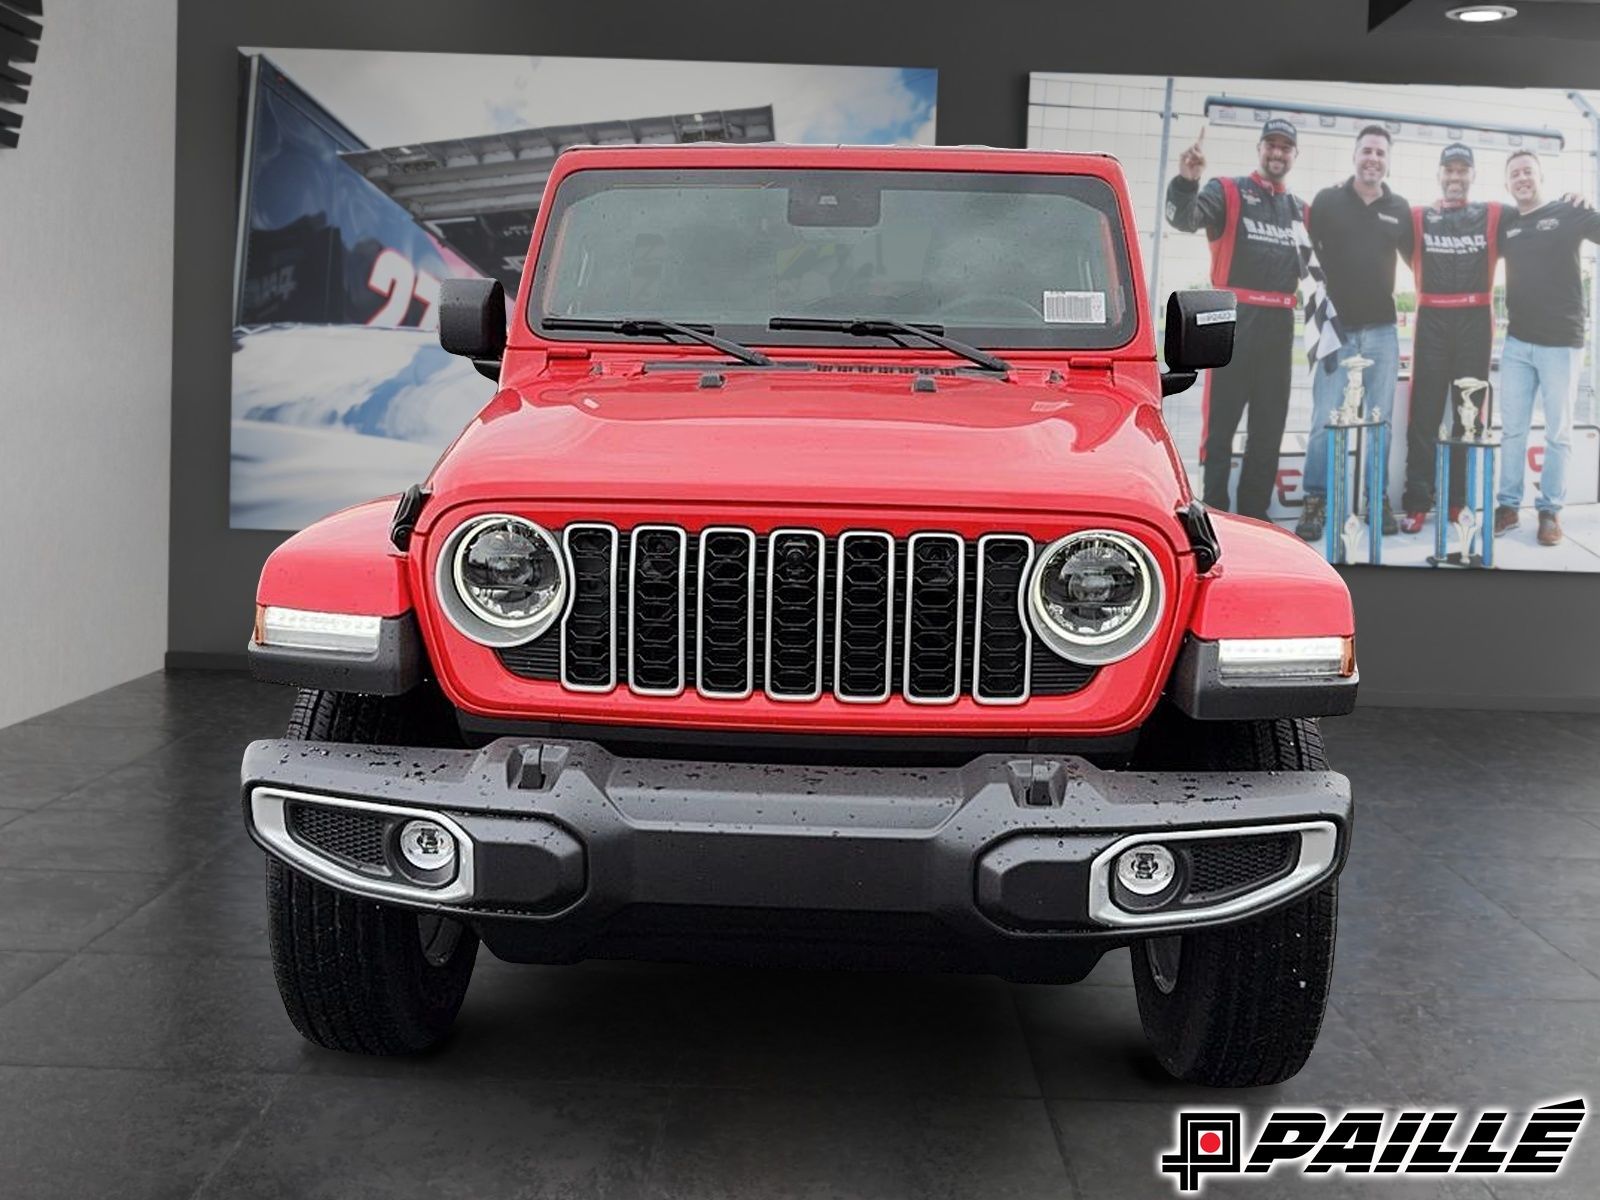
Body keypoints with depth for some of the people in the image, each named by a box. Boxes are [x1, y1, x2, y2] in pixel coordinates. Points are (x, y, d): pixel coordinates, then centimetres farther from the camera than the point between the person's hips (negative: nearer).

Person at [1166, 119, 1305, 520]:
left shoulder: (1299, 210, 17)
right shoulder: (1227, 191, 0)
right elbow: (1184, 218, -20)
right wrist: (1186, 182, -38)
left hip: (1279, 325, 6)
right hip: (1234, 321, -6)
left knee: (1270, 426, 10)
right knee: (1221, 421, -7)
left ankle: (1254, 512, 18)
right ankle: (1213, 511, -4)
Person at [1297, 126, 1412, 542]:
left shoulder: (1400, 209, 9)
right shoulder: (1328, 200, 1)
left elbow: (1416, 258, 20)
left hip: (1382, 330, 3)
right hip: (1337, 327, -3)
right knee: (1325, 420, -7)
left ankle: (1380, 499, 15)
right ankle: (1316, 502, 0)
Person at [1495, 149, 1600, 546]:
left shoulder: (1568, 213, -2)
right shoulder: (1505, 224, 10)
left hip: (1561, 342, -4)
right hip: (1517, 342, 4)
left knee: (1558, 432, 3)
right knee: (1512, 428, 6)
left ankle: (1550, 509, 11)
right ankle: (1508, 505, 14)